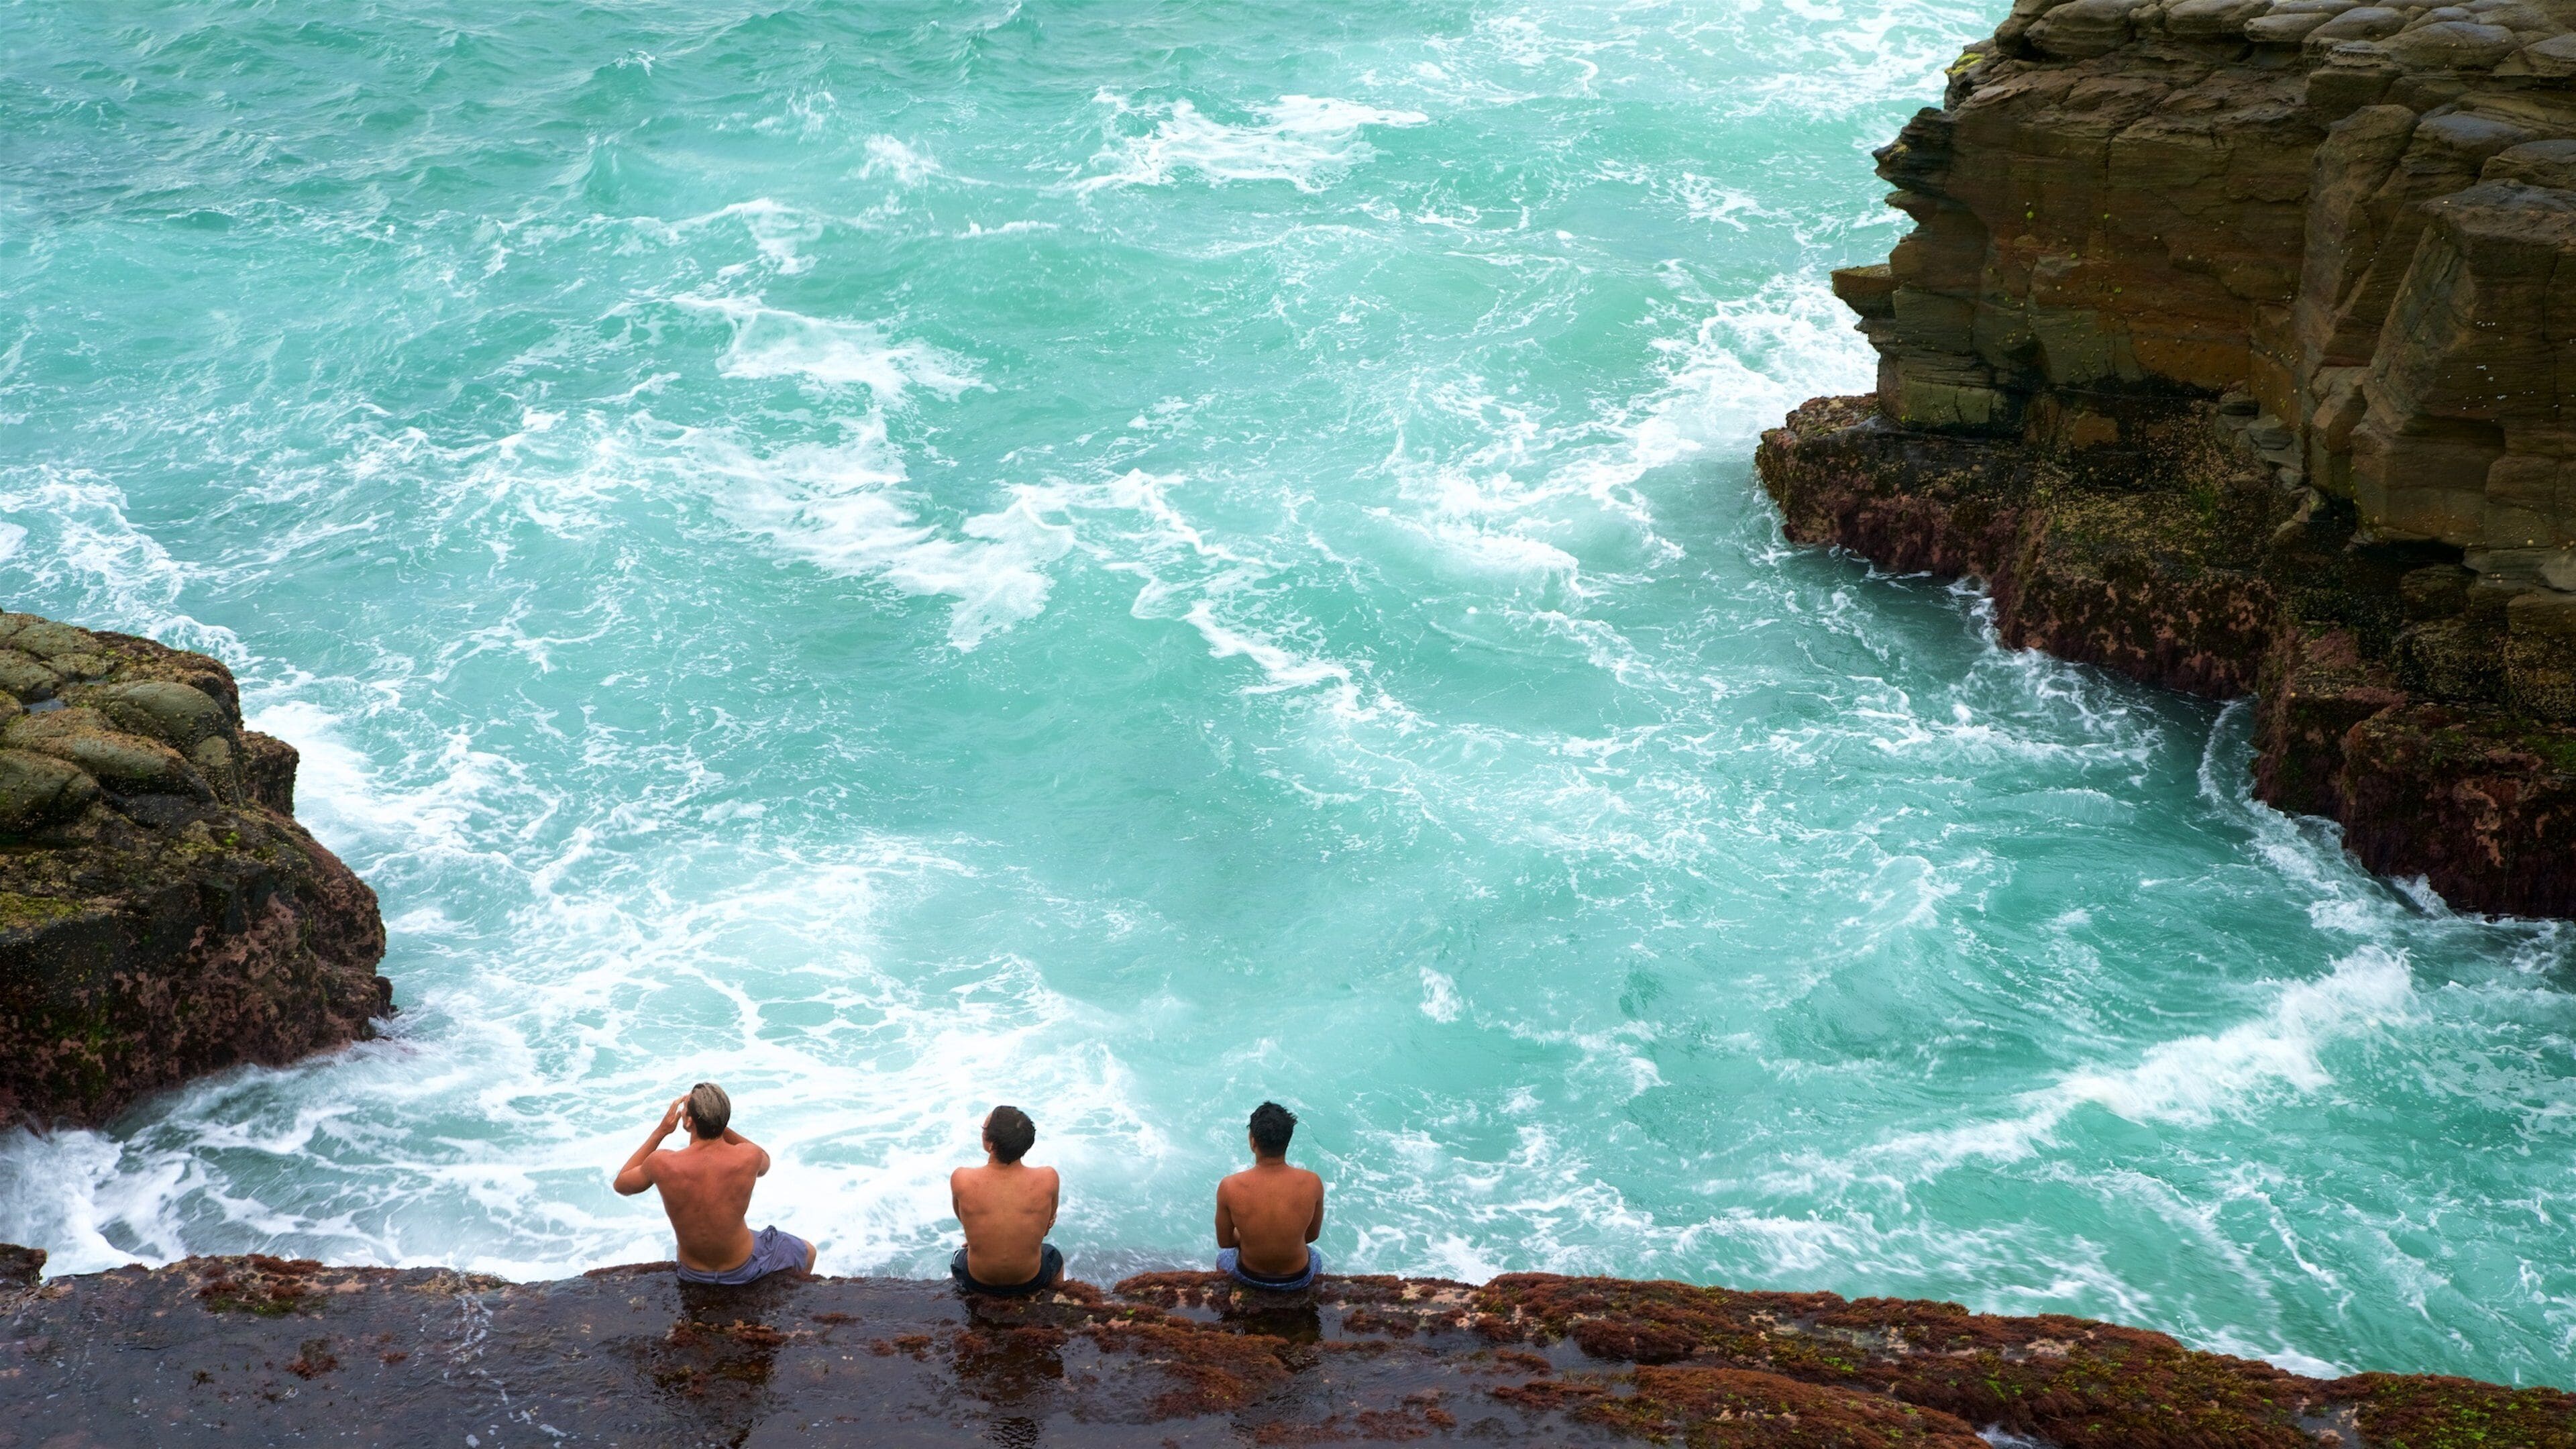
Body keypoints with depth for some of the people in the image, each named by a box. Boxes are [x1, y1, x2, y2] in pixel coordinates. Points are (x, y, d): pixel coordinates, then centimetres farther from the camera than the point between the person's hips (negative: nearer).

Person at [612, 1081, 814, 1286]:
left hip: (693, 1274, 2)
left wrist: (661, 1132, -6)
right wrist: (719, 1124, -7)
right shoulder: (748, 1158, -28)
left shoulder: (661, 1165, -29)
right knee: (807, 1252, 30)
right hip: (742, 1269, -2)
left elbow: (621, 1185, -4)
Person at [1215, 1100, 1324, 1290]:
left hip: (1250, 1277, 0)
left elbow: (1224, 1242, -10)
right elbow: (1312, 1235, -6)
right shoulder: (1312, 1183, -25)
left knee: (1223, 1257, 37)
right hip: (1297, 1279, 0)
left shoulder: (1230, 1188, -27)